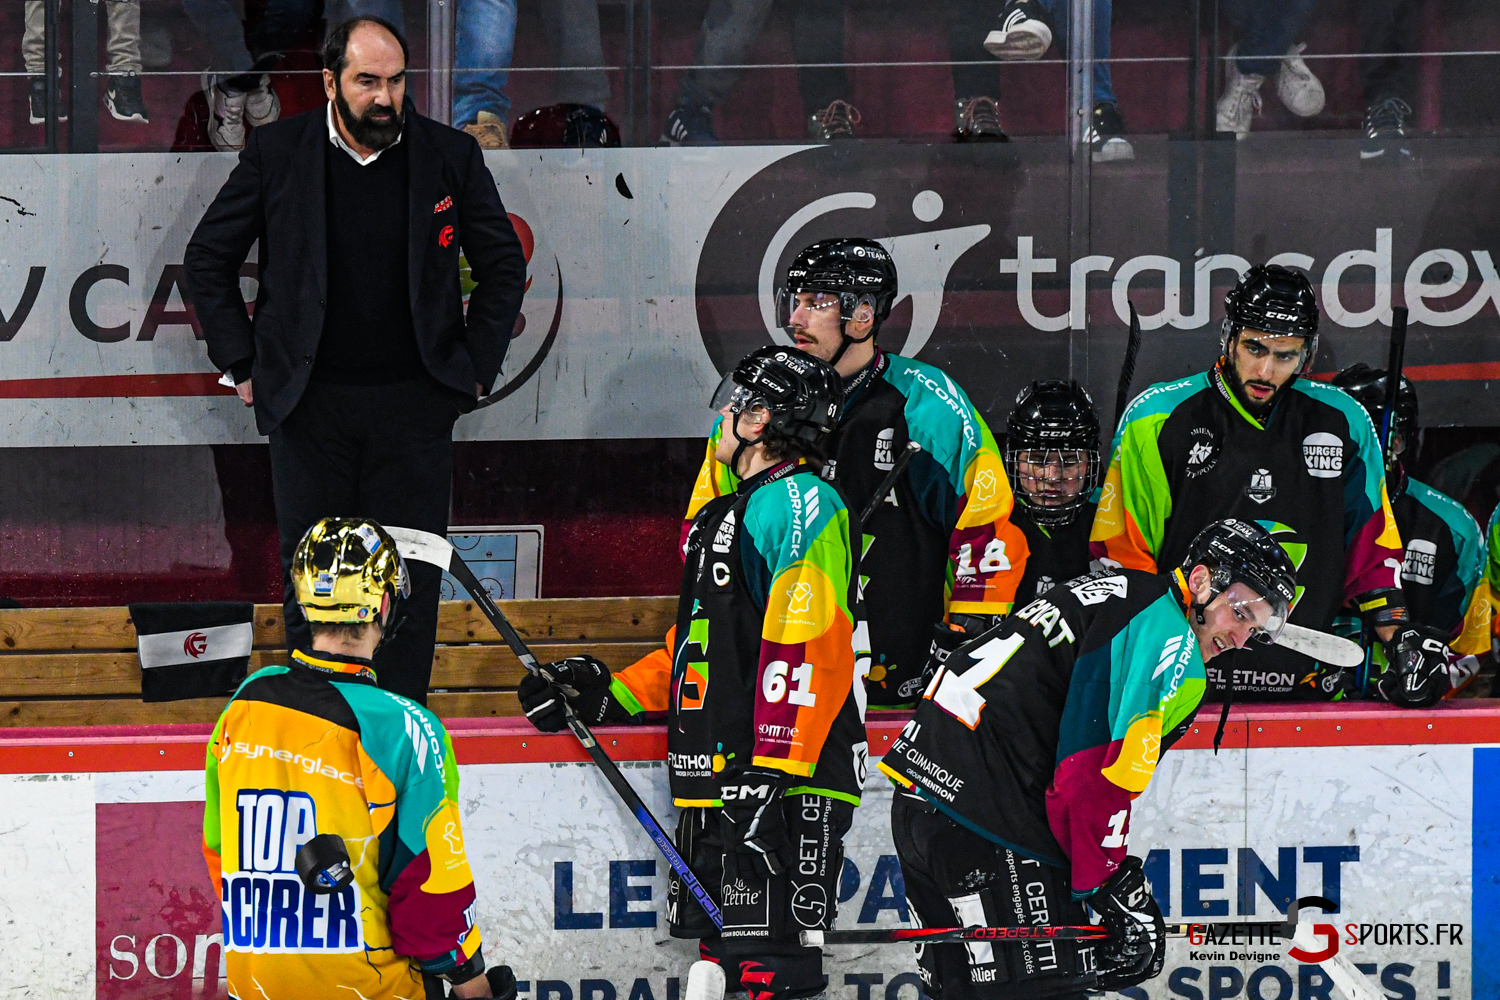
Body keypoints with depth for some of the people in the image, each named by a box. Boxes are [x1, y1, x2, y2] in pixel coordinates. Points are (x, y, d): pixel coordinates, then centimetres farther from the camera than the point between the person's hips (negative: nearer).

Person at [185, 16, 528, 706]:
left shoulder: (450, 156, 1)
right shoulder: (277, 152, -1)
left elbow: (503, 265, 13)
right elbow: (208, 258, 9)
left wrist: (475, 366, 6)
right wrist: (241, 364, 5)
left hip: (413, 405, 0)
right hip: (309, 401, 0)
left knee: (410, 581, 0)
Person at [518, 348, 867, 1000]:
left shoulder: (802, 503, -9)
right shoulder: (728, 514, 24)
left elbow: (809, 651, -18)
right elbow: (695, 649, 31)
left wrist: (774, 773, -23)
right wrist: (608, 696, 19)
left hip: (783, 782, -10)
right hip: (721, 785, 10)